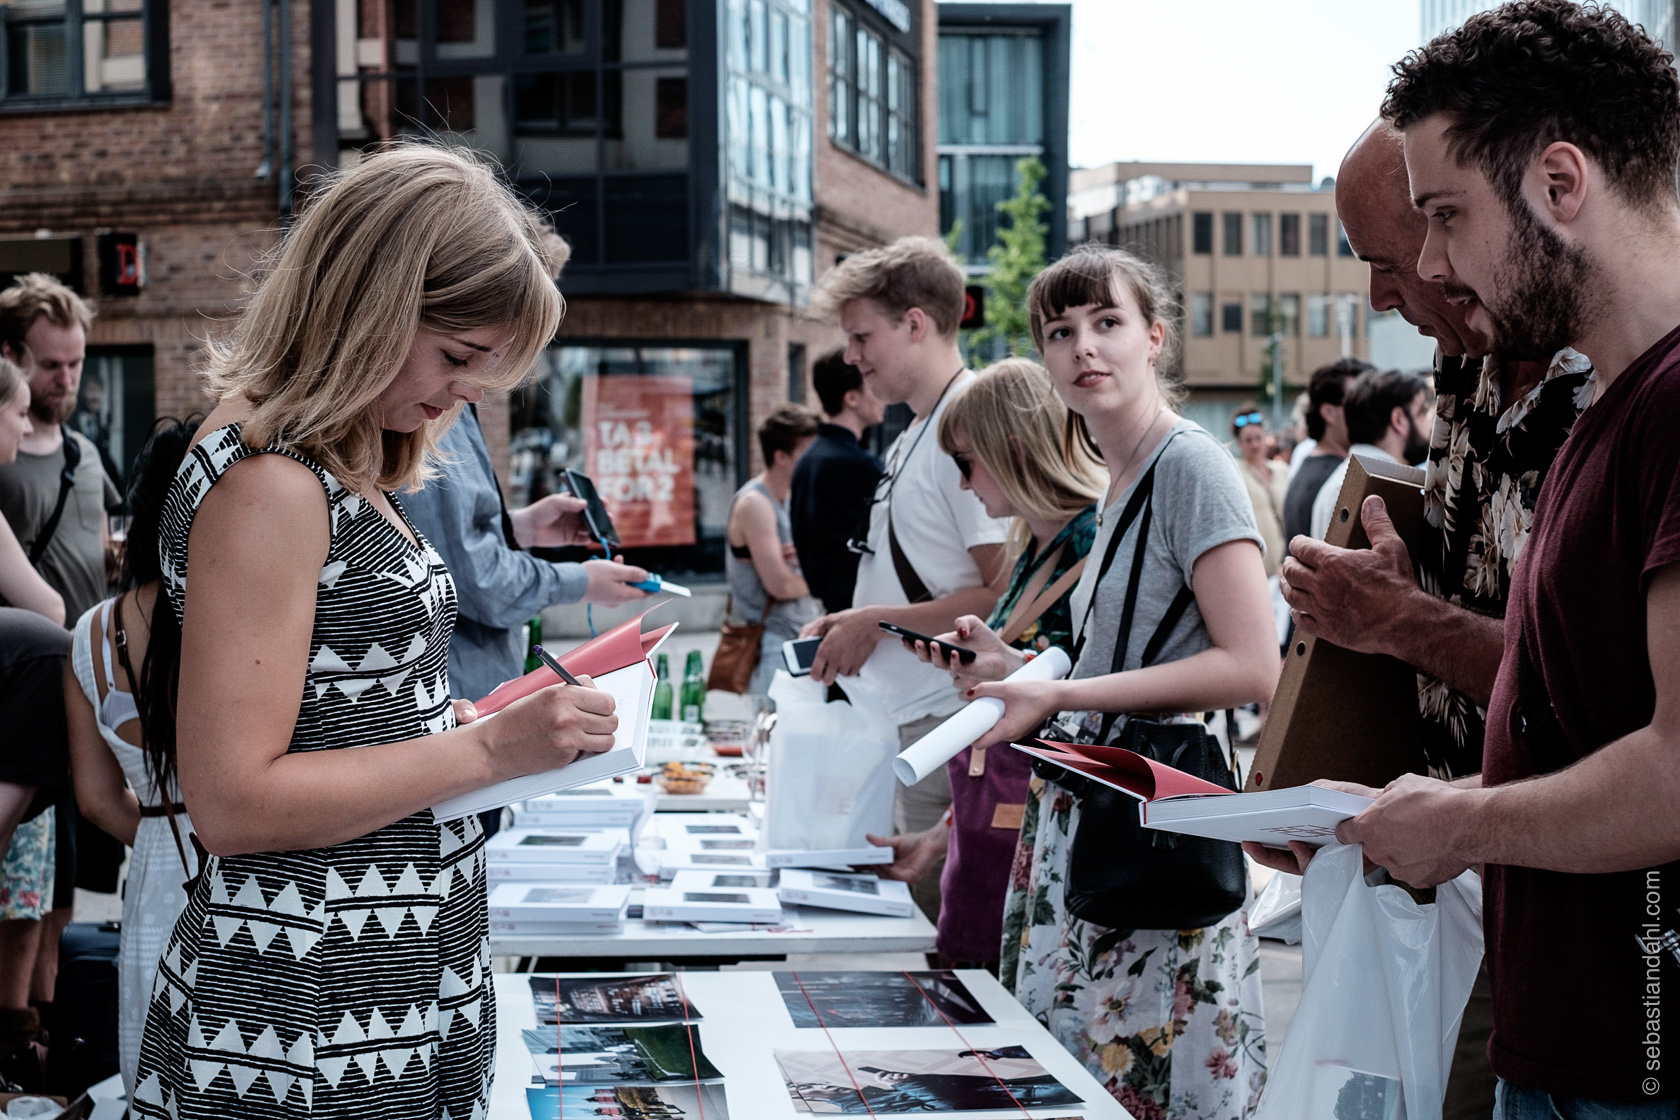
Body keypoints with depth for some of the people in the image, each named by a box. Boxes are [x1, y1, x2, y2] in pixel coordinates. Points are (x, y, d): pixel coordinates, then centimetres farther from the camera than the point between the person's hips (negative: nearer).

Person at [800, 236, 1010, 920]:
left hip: (944, 727, -10)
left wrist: (877, 623, -14)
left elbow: (1006, 596, -20)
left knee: (936, 932, -5)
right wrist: (852, 621, 10)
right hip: (900, 719, 10)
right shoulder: (915, 433, 16)